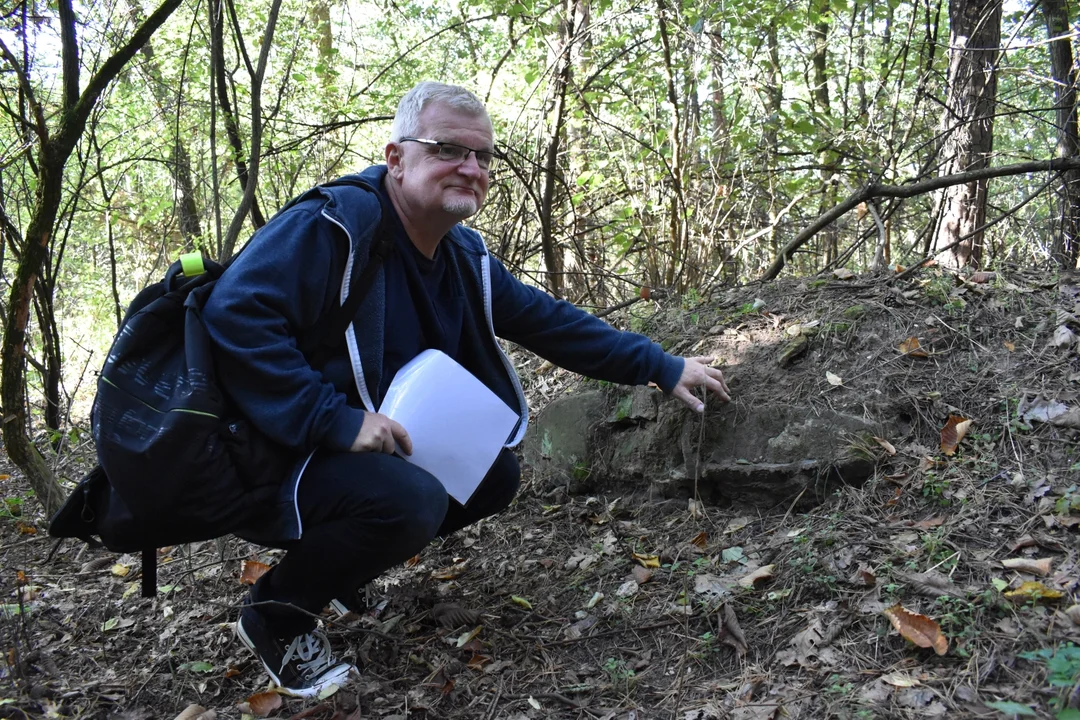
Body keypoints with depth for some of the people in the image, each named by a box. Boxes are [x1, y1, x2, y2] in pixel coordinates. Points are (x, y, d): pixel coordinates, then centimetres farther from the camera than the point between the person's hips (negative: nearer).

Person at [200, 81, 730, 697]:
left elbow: (550, 321, 7)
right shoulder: (335, 223, -23)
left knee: (496, 474, 6)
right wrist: (334, 420, -34)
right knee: (411, 499, -31)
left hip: (373, 452, 9)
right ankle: (276, 613, -3)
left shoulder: (464, 255, 3)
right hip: (276, 460, -8)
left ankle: (340, 567, 17)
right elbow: (235, 314, -32)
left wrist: (662, 366, 5)